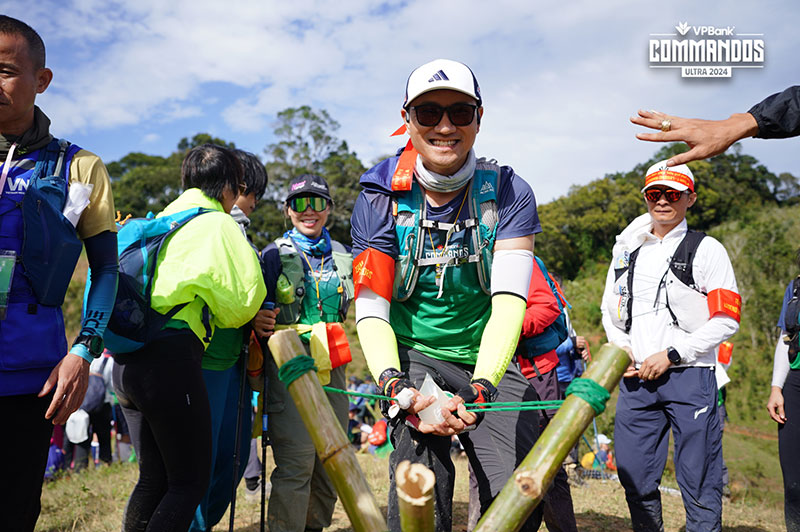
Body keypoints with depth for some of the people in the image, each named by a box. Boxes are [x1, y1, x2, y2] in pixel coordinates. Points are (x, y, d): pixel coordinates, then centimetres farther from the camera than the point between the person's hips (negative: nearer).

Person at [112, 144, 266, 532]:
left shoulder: (161, 221, 20)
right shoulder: (218, 225, -3)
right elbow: (242, 301, -5)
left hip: (126, 362, 8)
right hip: (170, 358, -8)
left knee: (154, 479, 17)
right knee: (191, 481, 1)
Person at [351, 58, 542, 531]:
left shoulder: (509, 193, -9)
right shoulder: (381, 200, -8)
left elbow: (509, 301, -19)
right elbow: (370, 310, -12)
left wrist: (481, 387, -34)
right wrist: (394, 385, -30)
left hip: (488, 361, 1)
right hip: (414, 356, 0)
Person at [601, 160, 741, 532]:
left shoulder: (707, 250, 0)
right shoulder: (627, 250, 14)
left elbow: (726, 320, -5)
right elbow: (610, 308, 22)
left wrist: (671, 355, -11)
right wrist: (621, 346, 4)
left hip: (690, 376, -4)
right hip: (635, 377, 4)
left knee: (698, 479, 1)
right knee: (634, 475, 10)